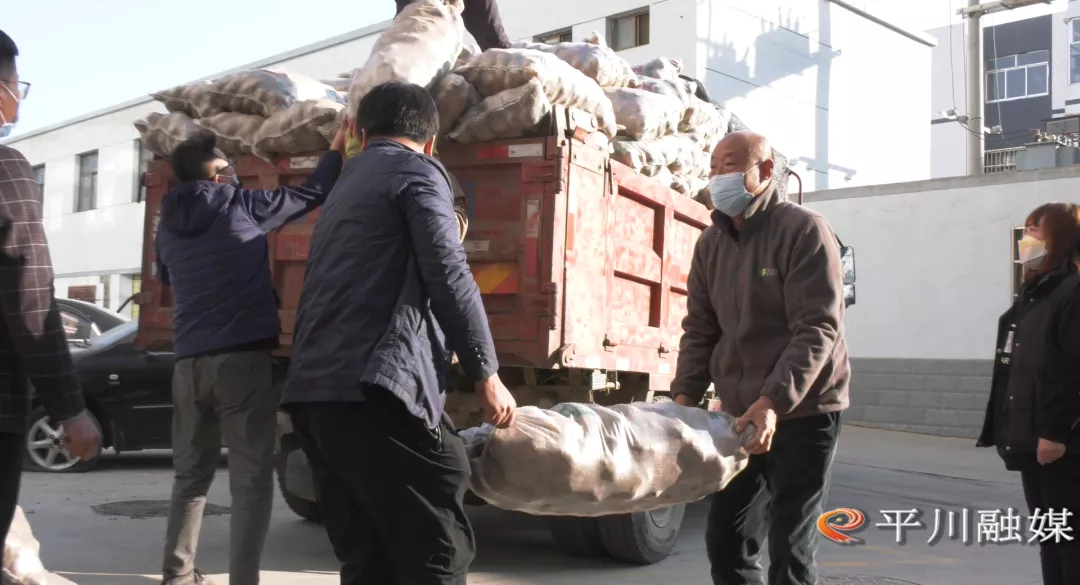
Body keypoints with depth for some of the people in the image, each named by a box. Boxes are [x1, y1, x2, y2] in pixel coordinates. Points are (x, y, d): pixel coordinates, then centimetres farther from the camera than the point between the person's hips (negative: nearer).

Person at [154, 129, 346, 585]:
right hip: (243, 358, -5)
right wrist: (338, 149, 21)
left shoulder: (168, 223, 12)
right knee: (251, 479, -3)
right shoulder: (240, 205, -2)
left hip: (189, 361, 5)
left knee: (191, 475, 16)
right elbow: (312, 193, 7)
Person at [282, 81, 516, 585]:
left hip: (312, 392, 8)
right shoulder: (418, 172, 4)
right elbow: (449, 277, -7)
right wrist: (485, 373, -3)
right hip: (374, 391, -8)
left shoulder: (345, 186, 27)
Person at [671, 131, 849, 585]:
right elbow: (700, 330, 9)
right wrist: (684, 398, -5)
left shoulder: (804, 231, -12)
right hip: (741, 414, 7)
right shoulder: (710, 243, 8)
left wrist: (772, 402, -30)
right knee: (726, 541, 10)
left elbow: (818, 330, -19)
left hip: (802, 411, -6)